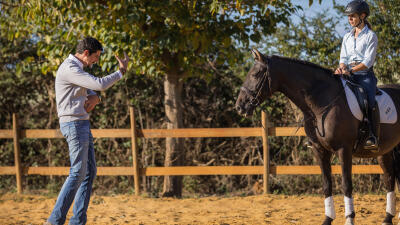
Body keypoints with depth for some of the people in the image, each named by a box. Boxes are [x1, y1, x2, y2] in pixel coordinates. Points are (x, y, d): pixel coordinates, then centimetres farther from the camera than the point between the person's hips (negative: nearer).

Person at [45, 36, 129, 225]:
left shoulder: (77, 69, 17)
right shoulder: (69, 69, -17)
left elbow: (91, 88, 25)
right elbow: (100, 84, -23)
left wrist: (94, 98, 0)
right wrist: (121, 71, -8)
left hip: (82, 124, 11)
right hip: (74, 124, -11)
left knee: (90, 172, 8)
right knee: (78, 173, -12)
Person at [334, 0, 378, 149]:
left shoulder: (371, 36, -2)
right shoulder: (347, 37, 17)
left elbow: (368, 61, -9)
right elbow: (343, 58, 15)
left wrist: (351, 70, -20)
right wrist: (341, 68, -9)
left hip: (365, 74, -6)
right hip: (349, 75, 6)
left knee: (369, 100, -28)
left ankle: (373, 137, -34)